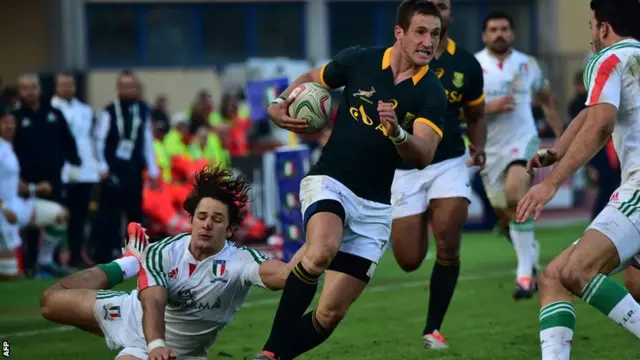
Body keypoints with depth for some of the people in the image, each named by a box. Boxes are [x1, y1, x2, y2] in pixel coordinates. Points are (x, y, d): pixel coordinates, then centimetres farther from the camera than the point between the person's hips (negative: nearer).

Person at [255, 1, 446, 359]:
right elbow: (311, 79, 15)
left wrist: (397, 131, -37)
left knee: (332, 313, -1)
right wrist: (280, 104, -4)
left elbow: (423, 156, -18)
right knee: (321, 252, -34)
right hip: (330, 182, -2)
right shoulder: (358, 60, -4)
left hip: (375, 206, 2)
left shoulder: (432, 94, -6)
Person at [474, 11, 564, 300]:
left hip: (523, 141, -2)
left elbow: (547, 100, 17)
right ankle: (531, 257, 40)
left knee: (515, 198, -26)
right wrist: (490, 107, -21)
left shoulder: (528, 65, 3)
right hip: (489, 149, 2)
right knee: (505, 215, 10)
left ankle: (525, 273, -23)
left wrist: (561, 136, 15)